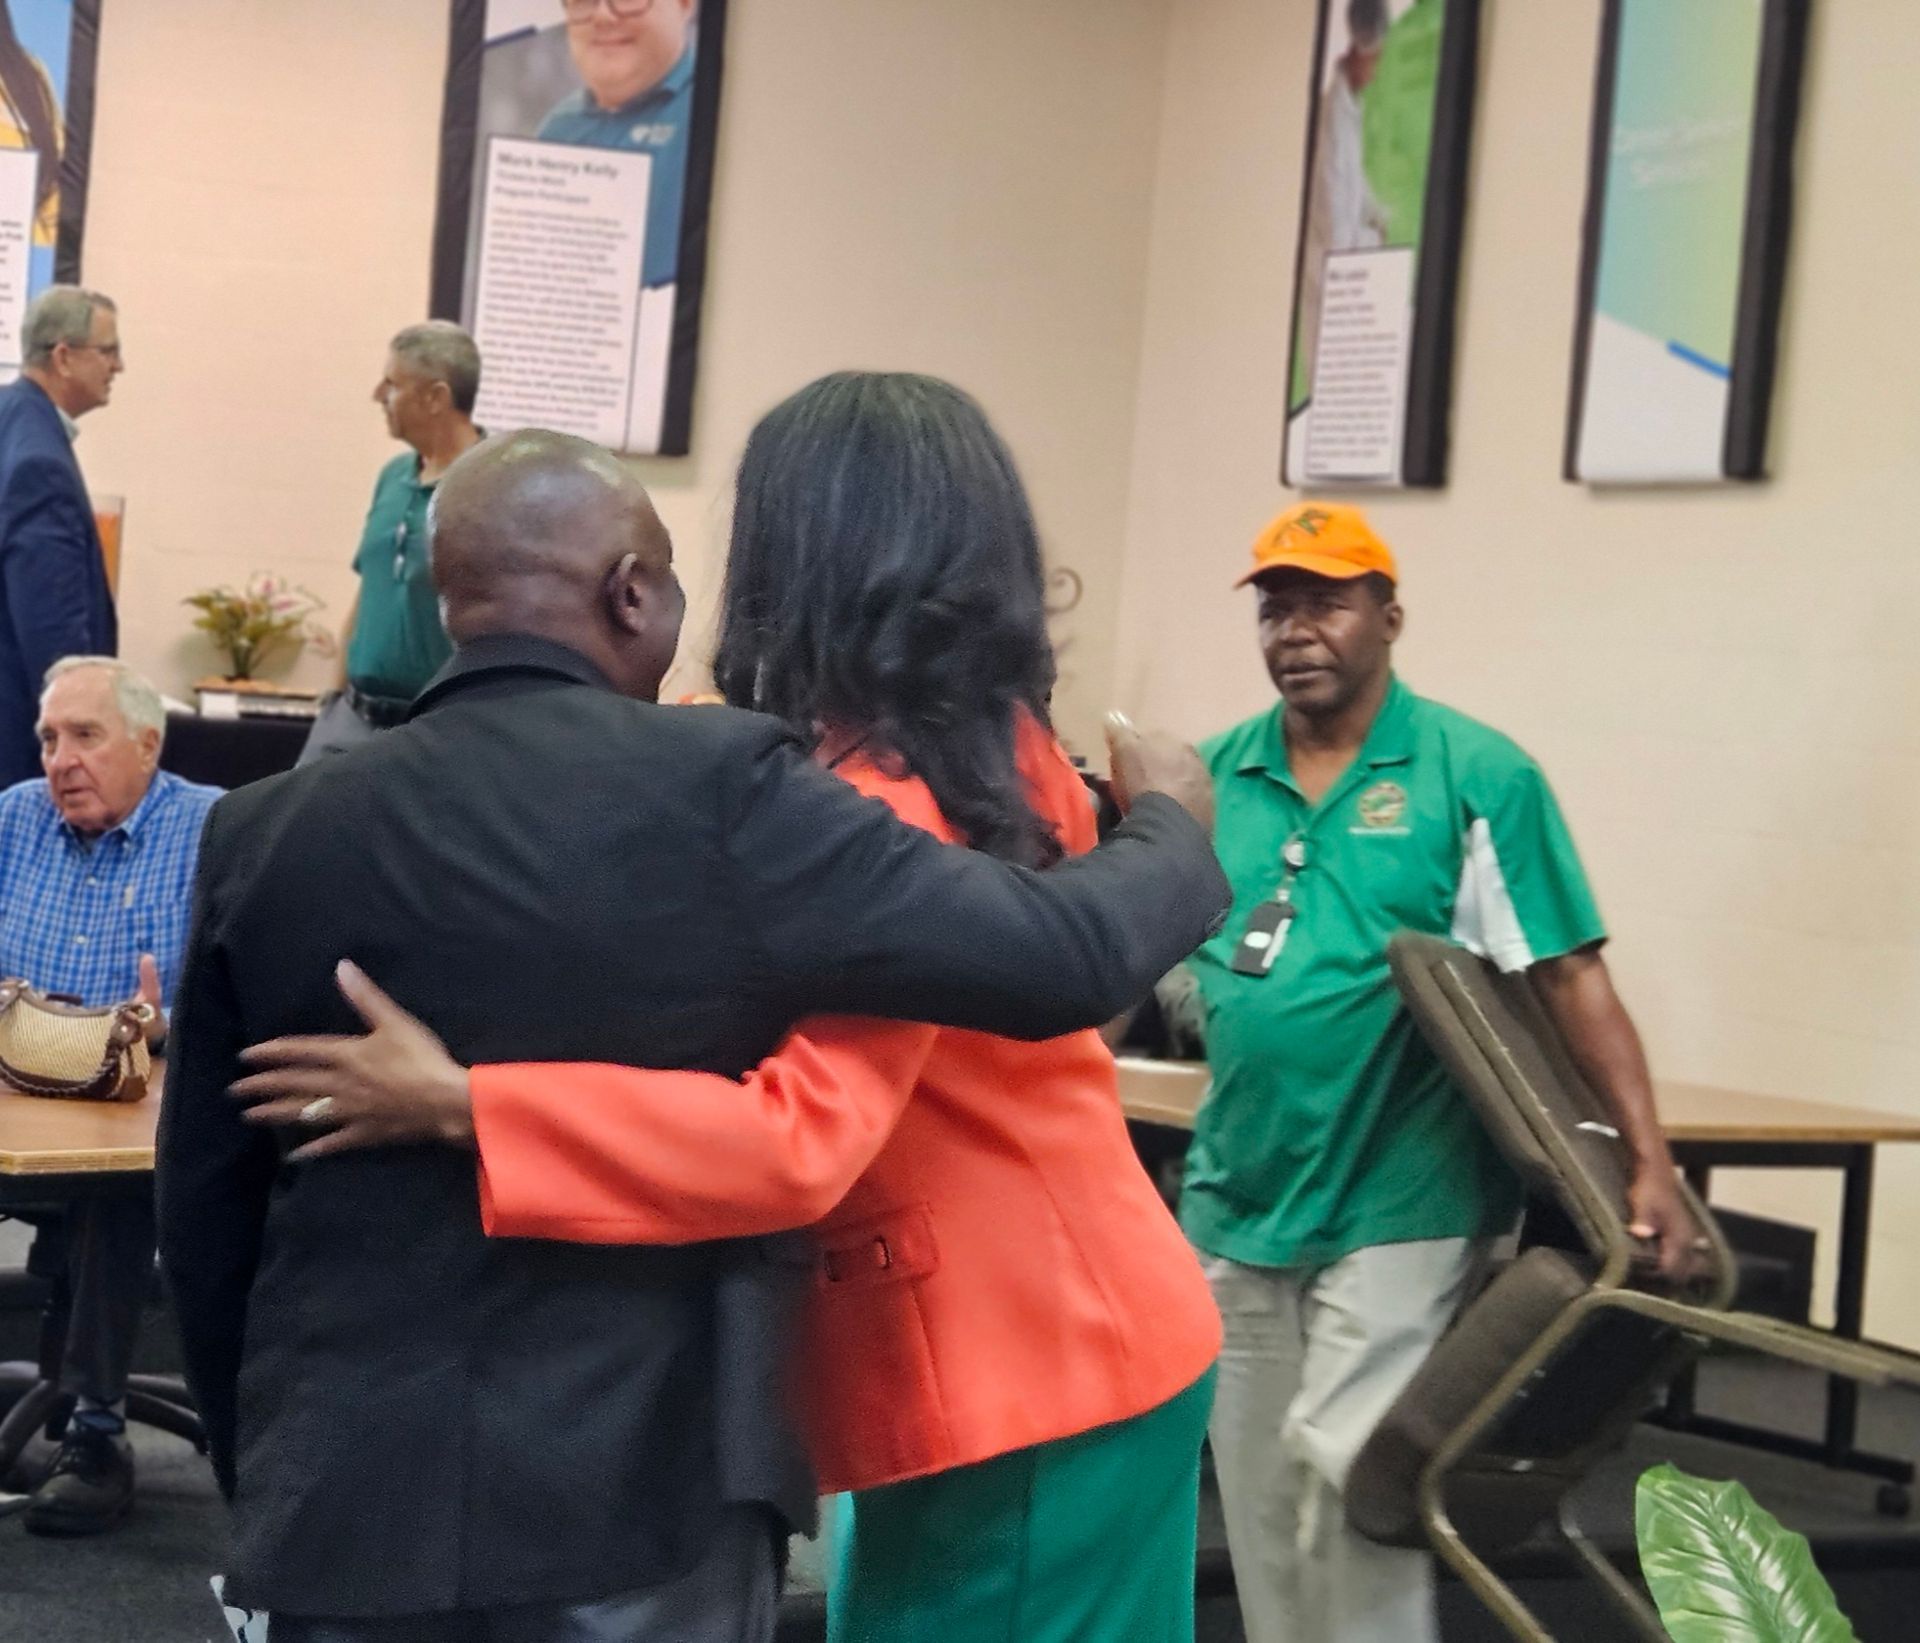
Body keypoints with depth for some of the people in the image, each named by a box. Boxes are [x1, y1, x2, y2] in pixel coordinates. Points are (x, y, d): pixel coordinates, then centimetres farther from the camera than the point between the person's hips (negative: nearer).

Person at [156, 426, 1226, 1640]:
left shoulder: (265, 834, 0)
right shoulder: (716, 791, -12)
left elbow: (205, 1210, 8)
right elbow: (1060, 959, -11)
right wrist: (1172, 826, 11)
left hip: (349, 1503, 3)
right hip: (638, 1498, -3)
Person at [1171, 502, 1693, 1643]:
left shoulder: (1477, 776, -8)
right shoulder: (1216, 777, 5)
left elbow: (1571, 979, -10)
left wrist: (1651, 1165, -16)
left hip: (1395, 1209, -5)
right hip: (1236, 1203, 5)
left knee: (1351, 1485, -6)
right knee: (1260, 1498, 13)